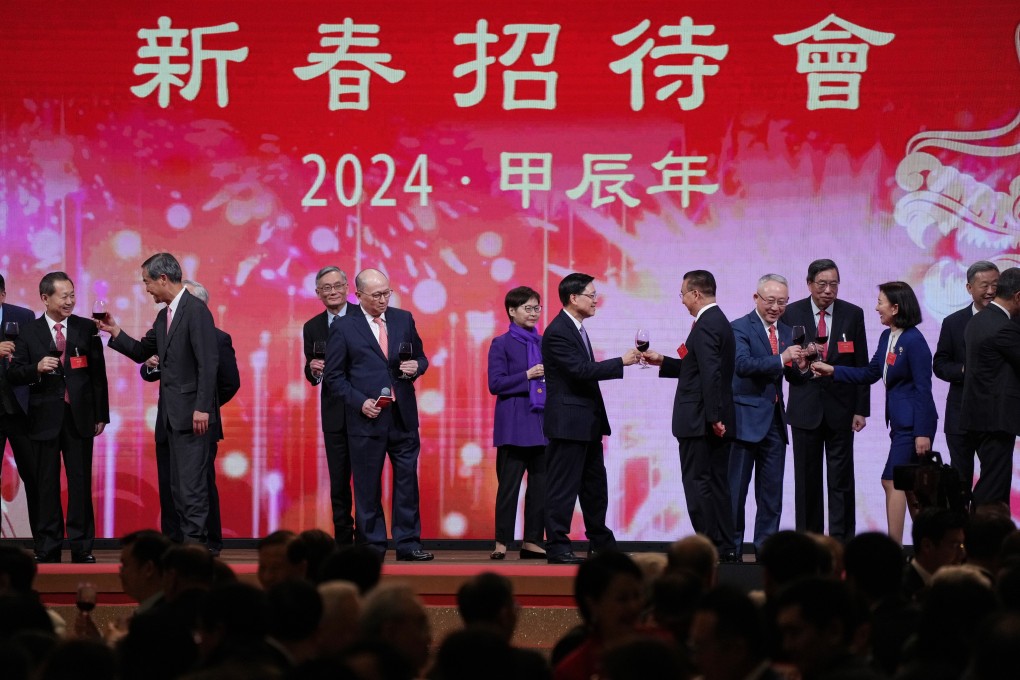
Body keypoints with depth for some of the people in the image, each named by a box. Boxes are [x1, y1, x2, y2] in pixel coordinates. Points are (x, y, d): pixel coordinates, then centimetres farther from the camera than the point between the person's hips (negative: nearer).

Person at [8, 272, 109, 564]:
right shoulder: (29, 333, 2)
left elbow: (98, 372, 6)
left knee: (81, 482, 2)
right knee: (46, 484, 3)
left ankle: (82, 548, 7)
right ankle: (47, 549, 9)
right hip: (45, 417, 0)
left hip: (80, 416, 0)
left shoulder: (87, 328, 5)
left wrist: (101, 415, 3)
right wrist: (37, 368, -20)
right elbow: (14, 375, 0)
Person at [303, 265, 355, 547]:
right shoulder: (312, 328, 10)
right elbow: (313, 377, 13)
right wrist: (313, 369, -10)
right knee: (338, 481, 7)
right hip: (334, 413, 3)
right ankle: (343, 540, 14)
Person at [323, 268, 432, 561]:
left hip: (403, 417, 3)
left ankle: (408, 543, 10)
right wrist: (359, 402, -12)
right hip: (367, 417, -3)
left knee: (407, 481, 4)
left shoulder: (403, 319, 9)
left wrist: (416, 367, -6)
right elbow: (334, 376, 0)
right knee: (367, 486, 3)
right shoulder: (344, 328, -2)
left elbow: (420, 357, 18)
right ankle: (371, 545, 11)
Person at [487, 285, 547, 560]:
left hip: (541, 423, 5)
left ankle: (532, 541, 11)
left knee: (540, 485, 4)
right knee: (509, 485, -1)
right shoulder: (501, 344, -1)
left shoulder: (543, 343, 14)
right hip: (514, 425, -5)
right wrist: (527, 376, -15)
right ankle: (501, 542, 4)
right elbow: (495, 383, -8)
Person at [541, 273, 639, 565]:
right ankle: (556, 546, 0)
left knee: (594, 485, 16)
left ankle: (601, 541, 25)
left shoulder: (577, 329, 15)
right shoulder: (557, 332, -16)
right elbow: (580, 370, -24)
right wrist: (622, 362, -21)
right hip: (568, 422, -10)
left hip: (587, 423, 10)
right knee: (563, 485, -5)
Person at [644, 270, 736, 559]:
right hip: (716, 420, 10)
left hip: (700, 421, -10)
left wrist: (713, 417, -25)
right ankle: (725, 549, 13)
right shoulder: (719, 321, 15)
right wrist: (662, 361, 24)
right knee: (717, 484, 11)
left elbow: (710, 373, -24)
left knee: (697, 484, -6)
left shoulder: (705, 326, -17)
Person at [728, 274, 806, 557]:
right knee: (736, 488, 0)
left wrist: (800, 367, -7)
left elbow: (791, 377, 16)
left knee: (772, 491, 8)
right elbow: (742, 364, -23)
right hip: (747, 419, -6)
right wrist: (781, 359, -31)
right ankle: (731, 548, 5)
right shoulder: (740, 327, -7)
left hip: (775, 420, 6)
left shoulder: (786, 332, 14)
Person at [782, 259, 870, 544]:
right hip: (805, 408, 1)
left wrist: (861, 409, -2)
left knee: (841, 479, -1)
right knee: (807, 479, 5)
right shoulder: (792, 314, 3)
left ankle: (842, 541, 1)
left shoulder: (853, 314, 3)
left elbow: (862, 365, 3)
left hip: (840, 409, 0)